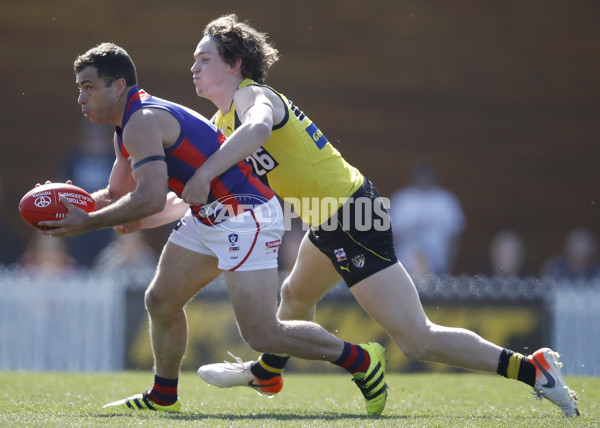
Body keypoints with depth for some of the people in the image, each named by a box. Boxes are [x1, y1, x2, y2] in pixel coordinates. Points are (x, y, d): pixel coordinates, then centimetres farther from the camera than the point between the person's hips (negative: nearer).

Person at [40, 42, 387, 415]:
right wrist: (72, 200, 7)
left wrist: (88, 223, -20)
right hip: (209, 216, 11)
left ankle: (362, 360, -2)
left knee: (261, 334, -15)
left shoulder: (142, 122, -17)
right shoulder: (127, 130, 16)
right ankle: (163, 398, 29)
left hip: (245, 214, -11)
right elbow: (116, 197, 26)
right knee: (160, 301, 14)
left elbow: (151, 199, -28)